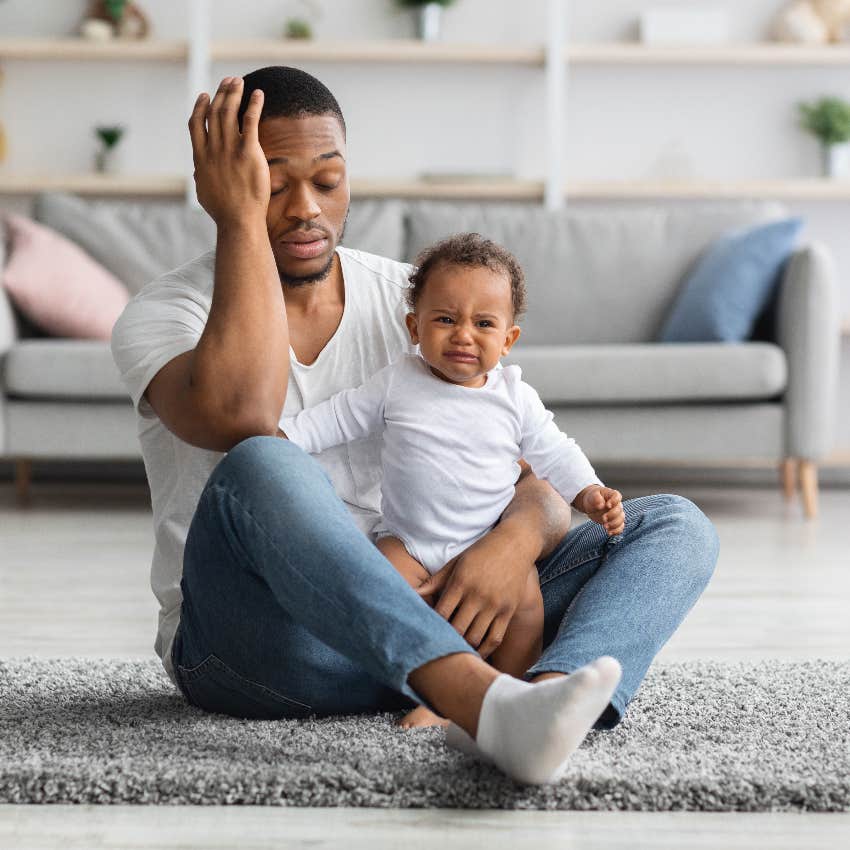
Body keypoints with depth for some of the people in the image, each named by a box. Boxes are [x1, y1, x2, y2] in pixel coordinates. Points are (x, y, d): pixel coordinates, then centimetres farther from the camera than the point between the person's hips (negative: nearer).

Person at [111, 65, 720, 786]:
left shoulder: (416, 303, 9)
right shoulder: (162, 316, -2)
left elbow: (539, 488, 2)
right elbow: (240, 421, -28)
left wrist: (515, 541, -23)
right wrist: (240, 220, -20)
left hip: (416, 614, 5)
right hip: (254, 641, -4)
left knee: (675, 526, -11)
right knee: (261, 469, -36)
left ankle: (537, 703, -44)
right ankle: (487, 705, -51)